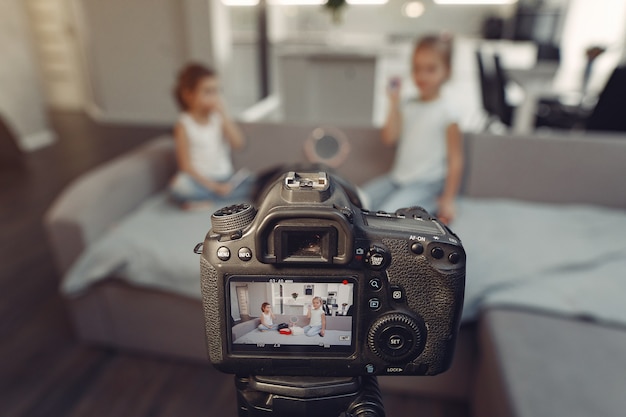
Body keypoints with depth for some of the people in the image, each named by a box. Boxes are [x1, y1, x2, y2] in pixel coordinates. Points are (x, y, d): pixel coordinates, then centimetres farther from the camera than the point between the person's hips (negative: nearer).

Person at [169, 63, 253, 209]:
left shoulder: (219, 118, 8)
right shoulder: (184, 125, -4)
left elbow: (239, 144, -6)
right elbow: (186, 166, -10)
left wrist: (224, 115, -13)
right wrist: (213, 186, -19)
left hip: (225, 179, 5)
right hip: (200, 181, -5)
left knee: (253, 185, -21)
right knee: (180, 185, -35)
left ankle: (203, 200, -15)